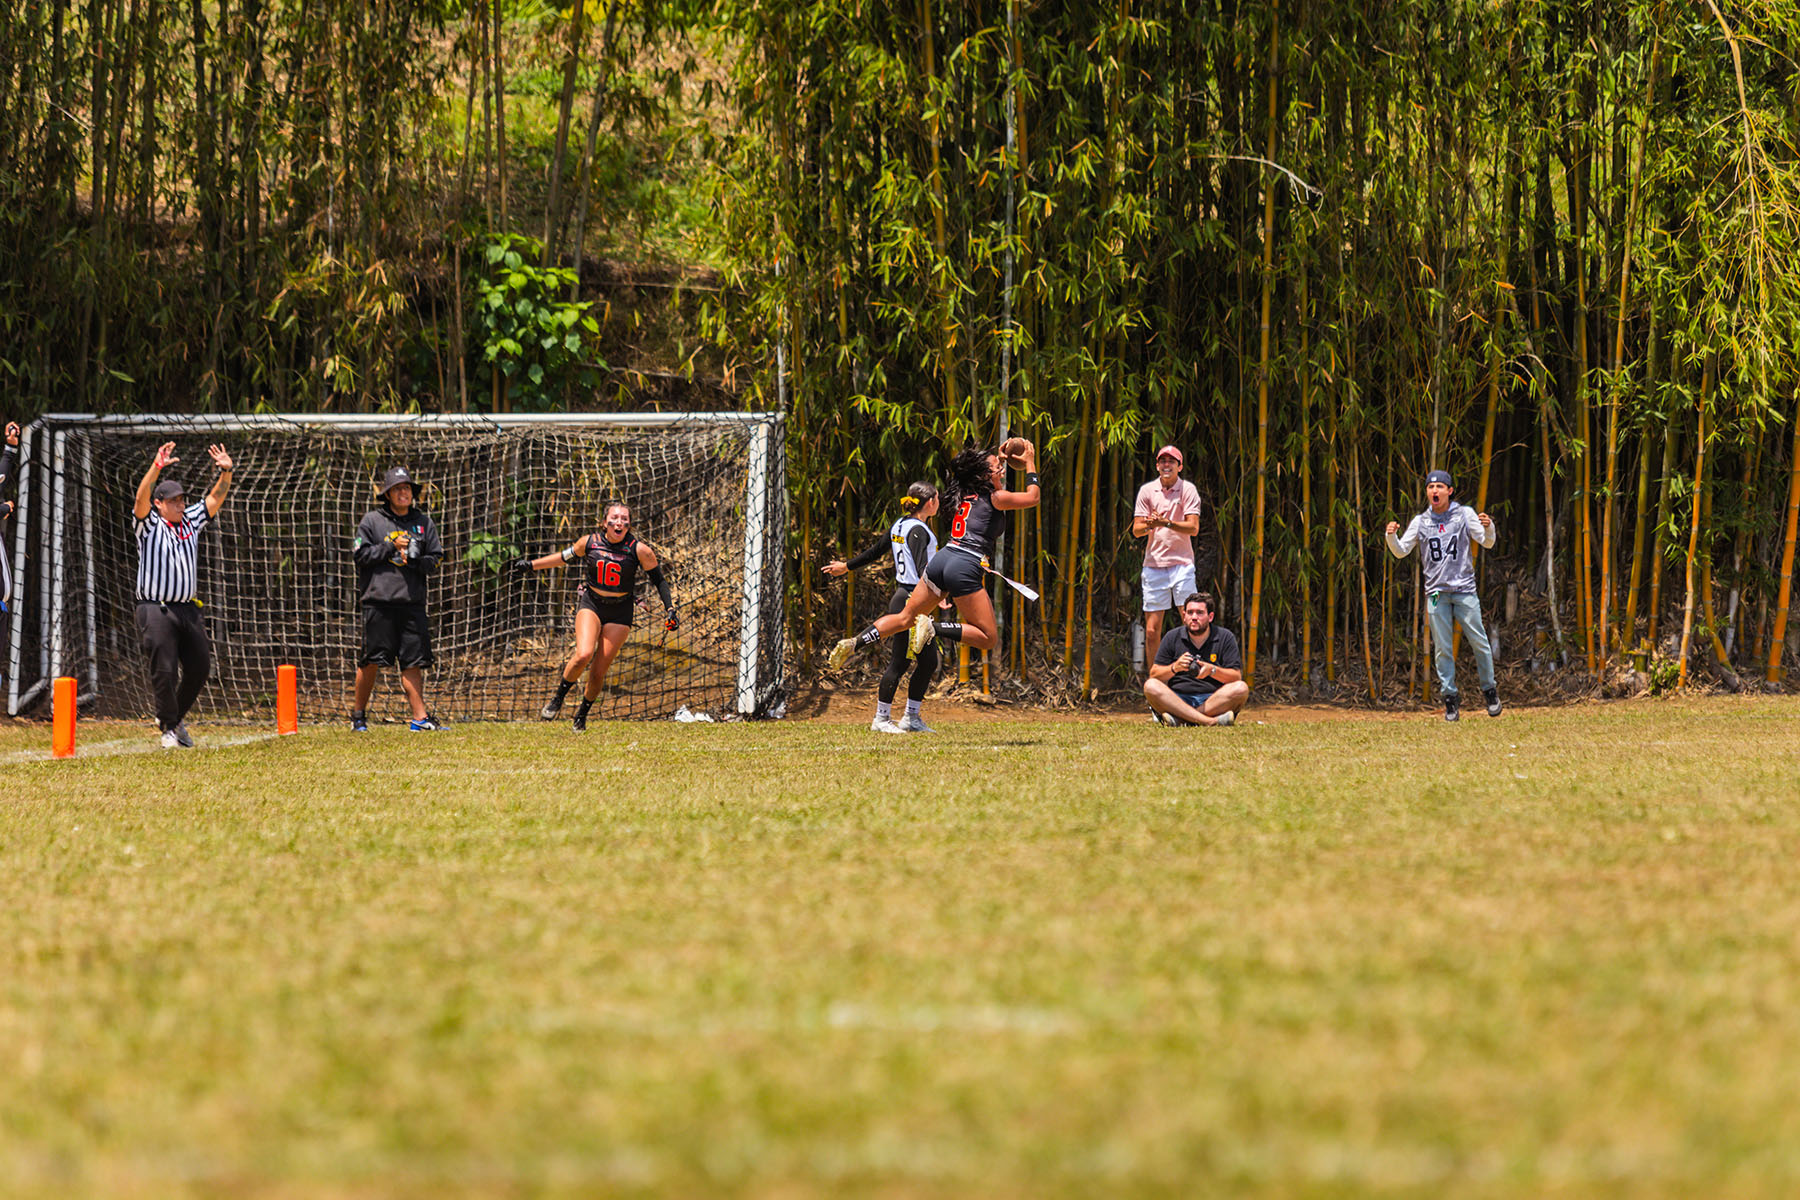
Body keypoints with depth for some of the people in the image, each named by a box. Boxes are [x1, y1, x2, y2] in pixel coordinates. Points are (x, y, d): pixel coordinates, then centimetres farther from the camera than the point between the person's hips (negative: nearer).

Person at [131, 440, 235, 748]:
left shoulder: (191, 521, 14)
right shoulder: (149, 524, -2)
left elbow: (216, 498, 11)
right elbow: (142, 498, -19)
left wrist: (226, 473, -7)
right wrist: (157, 468, -34)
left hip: (187, 609, 6)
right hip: (156, 609, -6)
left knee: (200, 668, 7)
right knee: (165, 671, -8)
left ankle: (175, 718, 27)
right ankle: (168, 727, 6)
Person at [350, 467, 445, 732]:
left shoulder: (423, 522, 14)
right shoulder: (372, 520, 5)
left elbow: (435, 558, 12)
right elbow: (360, 554, -1)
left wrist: (414, 561, -8)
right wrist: (391, 547, -9)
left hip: (412, 600, 3)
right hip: (379, 599, -3)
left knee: (413, 660, -1)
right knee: (372, 660, -2)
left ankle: (420, 717, -3)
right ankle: (358, 714, 12)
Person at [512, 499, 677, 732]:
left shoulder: (639, 550, -13)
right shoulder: (589, 542, -7)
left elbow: (658, 579, -2)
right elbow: (566, 556, 13)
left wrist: (669, 609, -10)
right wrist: (531, 565, 15)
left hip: (620, 612, -1)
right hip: (591, 604, 1)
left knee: (599, 671, -3)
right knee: (583, 655, -24)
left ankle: (582, 713, 23)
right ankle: (558, 698, -1)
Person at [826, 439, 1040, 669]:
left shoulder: (963, 494, 20)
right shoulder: (994, 497, 0)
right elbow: (1032, 498, 10)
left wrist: (999, 460, 43)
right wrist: (1030, 464, 19)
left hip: (941, 562, 7)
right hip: (966, 567, -7)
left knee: (906, 618, 16)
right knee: (989, 639, -1)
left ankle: (853, 643, 0)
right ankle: (933, 628, -19)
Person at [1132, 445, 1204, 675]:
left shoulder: (1188, 490, 2)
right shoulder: (1147, 491, 9)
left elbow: (1193, 528, -7)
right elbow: (1136, 530, 6)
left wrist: (1167, 523, -22)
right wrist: (1149, 525, -17)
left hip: (1182, 563, -2)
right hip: (1154, 565, 2)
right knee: (1152, 630, 2)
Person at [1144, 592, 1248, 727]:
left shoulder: (1226, 637, 7)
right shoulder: (1172, 637, 9)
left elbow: (1236, 677, 0)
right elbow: (1154, 675, 6)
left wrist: (1212, 670, -19)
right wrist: (1175, 667, -14)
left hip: (1213, 699, 0)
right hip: (1177, 699, 0)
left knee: (1241, 688, -29)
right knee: (1150, 686, -29)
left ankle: (1179, 718, -36)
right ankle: (1210, 721, -42)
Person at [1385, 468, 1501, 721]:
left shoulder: (1464, 515, 5)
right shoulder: (1420, 522, 9)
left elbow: (1487, 543, 1)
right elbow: (1401, 552, 7)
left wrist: (1488, 527, -21)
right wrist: (1391, 536, -13)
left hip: (1464, 589, -1)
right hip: (1436, 592, 1)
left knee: (1479, 641, -3)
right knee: (1442, 648, 1)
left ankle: (1489, 690, 13)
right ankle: (1450, 698, 8)